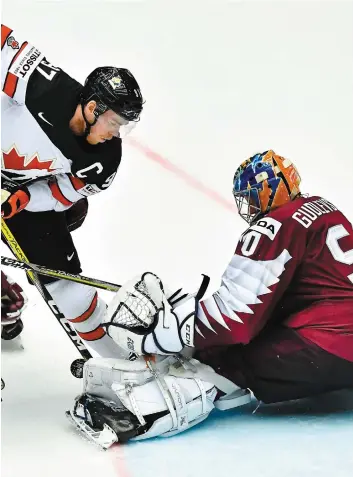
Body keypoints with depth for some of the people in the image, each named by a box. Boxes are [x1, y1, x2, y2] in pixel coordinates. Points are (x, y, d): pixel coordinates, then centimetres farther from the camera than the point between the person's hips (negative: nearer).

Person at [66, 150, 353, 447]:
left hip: (329, 349, -10)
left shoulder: (276, 226, -11)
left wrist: (154, 331, -13)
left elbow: (236, 316, -17)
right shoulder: (321, 207, 17)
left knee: (233, 360, -16)